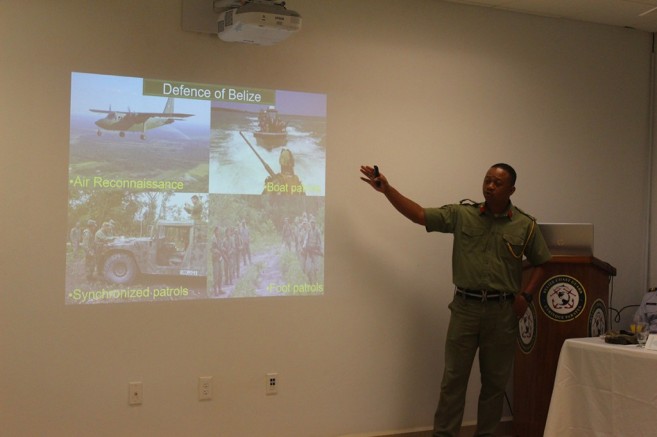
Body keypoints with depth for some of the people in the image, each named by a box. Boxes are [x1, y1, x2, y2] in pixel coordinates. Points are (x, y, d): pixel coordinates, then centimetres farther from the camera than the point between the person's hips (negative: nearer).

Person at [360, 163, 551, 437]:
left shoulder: (526, 226, 1)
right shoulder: (461, 214, 0)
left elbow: (540, 262, 12)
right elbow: (418, 215, -5)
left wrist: (526, 295, -2)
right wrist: (386, 189, -15)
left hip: (503, 311, 1)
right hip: (465, 307, 0)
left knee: (495, 381, 11)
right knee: (453, 378, 4)